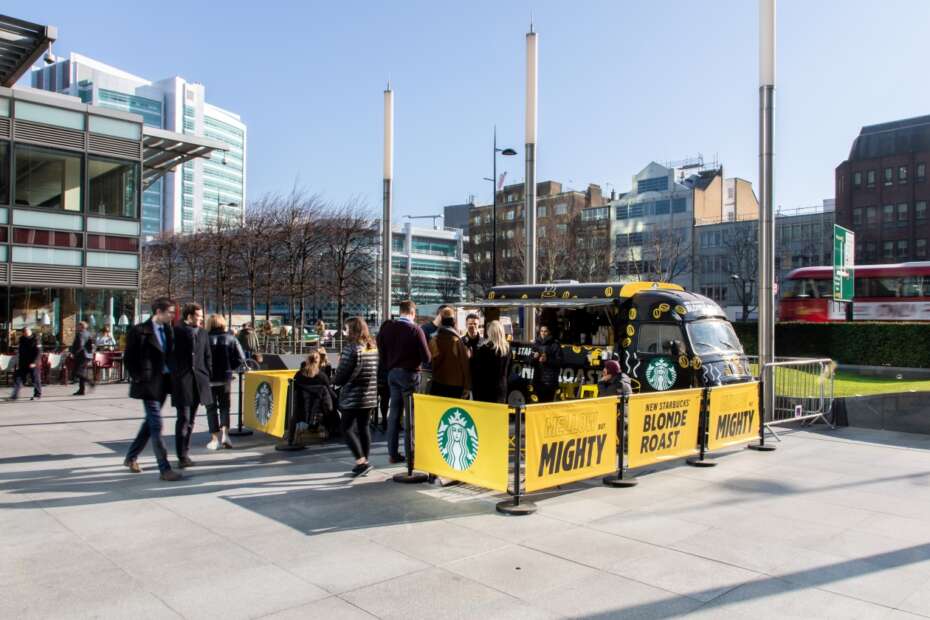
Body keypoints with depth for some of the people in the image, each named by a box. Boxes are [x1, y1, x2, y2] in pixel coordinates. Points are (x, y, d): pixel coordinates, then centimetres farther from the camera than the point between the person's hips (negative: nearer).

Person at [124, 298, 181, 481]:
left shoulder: (168, 330, 9)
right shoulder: (140, 331, -9)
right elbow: (129, 358, -6)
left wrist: (171, 377, 4)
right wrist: (138, 379, -9)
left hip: (164, 382, 7)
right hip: (149, 383, -7)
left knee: (150, 422, 17)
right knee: (156, 425, -7)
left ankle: (131, 457, 34)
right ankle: (164, 469, -5)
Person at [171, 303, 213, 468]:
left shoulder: (202, 334, 12)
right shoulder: (176, 332, -3)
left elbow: (208, 356, 16)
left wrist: (207, 375, 8)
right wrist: (174, 375, -5)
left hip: (198, 381, 5)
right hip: (182, 380, -5)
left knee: (191, 419, 10)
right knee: (184, 419, -7)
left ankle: (185, 454, 19)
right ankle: (182, 457, -2)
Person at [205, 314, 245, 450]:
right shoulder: (230, 338, -1)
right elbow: (241, 358, -7)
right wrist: (230, 368, 5)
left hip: (208, 379, -2)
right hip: (225, 379, 2)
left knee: (211, 408, 8)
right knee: (224, 407, 15)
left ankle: (215, 438, 5)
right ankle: (225, 433, -5)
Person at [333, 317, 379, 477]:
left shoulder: (351, 347, -14)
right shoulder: (374, 347, 8)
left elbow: (342, 373, -13)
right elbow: (378, 370, 14)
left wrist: (335, 380, 5)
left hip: (352, 396, -7)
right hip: (370, 396, 7)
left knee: (347, 428, 2)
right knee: (363, 428, 13)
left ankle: (361, 461, -7)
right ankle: (364, 461, 16)